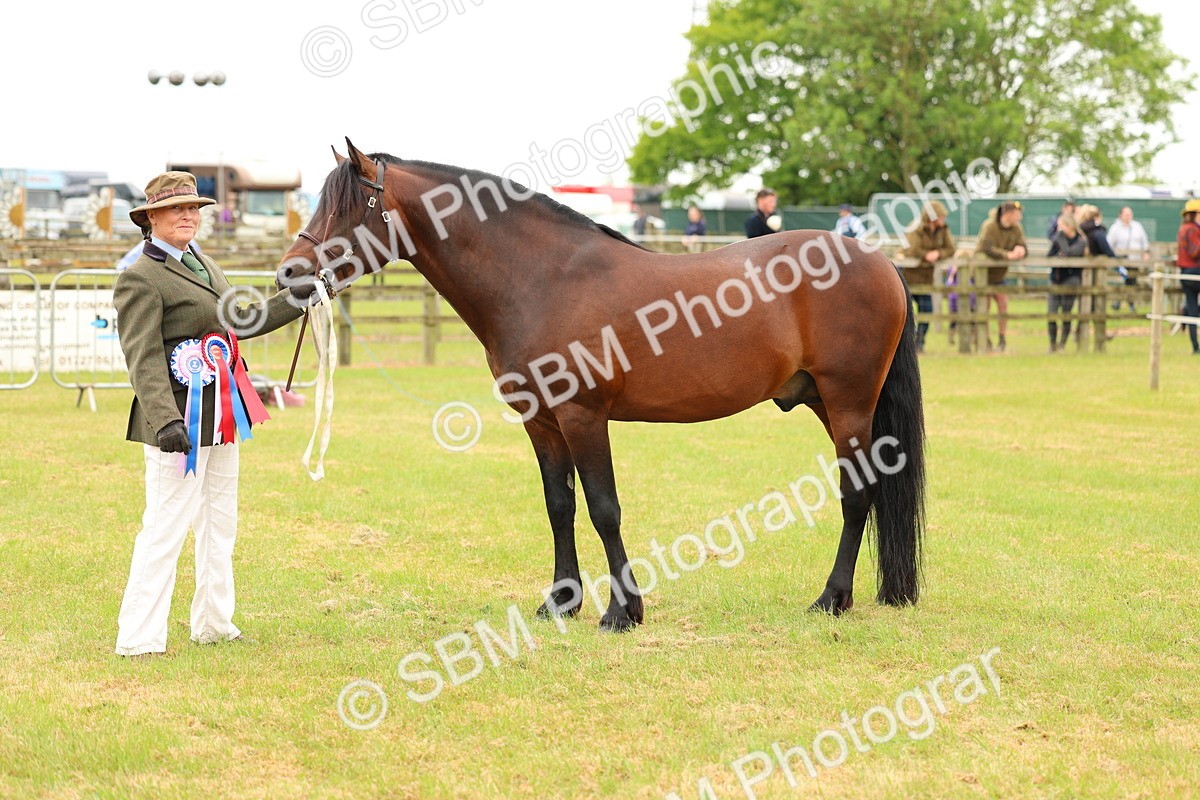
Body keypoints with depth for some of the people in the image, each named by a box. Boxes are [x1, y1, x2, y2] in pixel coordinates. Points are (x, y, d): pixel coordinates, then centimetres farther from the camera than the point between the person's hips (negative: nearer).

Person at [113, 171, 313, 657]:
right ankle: (137, 638, -3)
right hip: (180, 421, -10)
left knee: (219, 526, 17)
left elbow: (239, 323, 27)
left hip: (220, 417, 10)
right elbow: (143, 358, -21)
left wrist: (294, 302, 23)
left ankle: (214, 625, 28)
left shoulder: (204, 265, 16)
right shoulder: (140, 279, -13)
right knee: (165, 529, -8)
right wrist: (166, 421, -32)